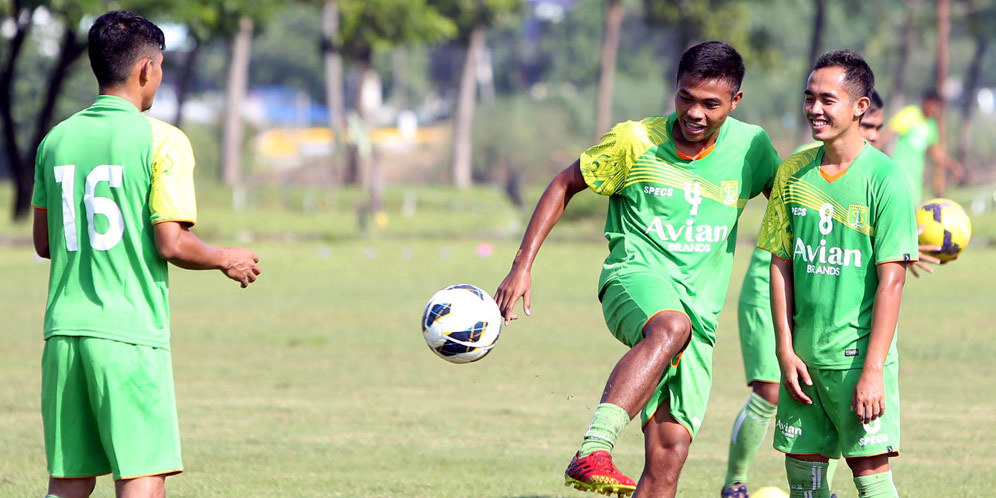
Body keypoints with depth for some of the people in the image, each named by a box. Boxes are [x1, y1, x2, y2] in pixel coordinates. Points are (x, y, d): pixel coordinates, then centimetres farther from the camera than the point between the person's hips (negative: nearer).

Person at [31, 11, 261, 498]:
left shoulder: (56, 140, 10)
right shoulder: (161, 140, -7)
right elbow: (171, 244, -11)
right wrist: (226, 259, 6)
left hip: (63, 329, 6)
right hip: (129, 331, -6)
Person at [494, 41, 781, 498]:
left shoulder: (751, 147, 4)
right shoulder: (636, 141, -2)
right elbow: (564, 186, 8)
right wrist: (521, 267, 2)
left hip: (700, 313, 4)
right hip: (636, 278, -4)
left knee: (669, 454, -5)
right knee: (671, 328, -41)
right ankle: (593, 453, -55)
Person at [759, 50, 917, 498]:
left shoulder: (886, 179, -9)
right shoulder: (792, 173, 6)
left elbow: (891, 279, -12)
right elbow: (780, 264, 9)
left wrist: (873, 369, -16)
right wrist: (785, 351, 1)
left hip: (858, 351, -5)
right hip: (803, 354, 5)